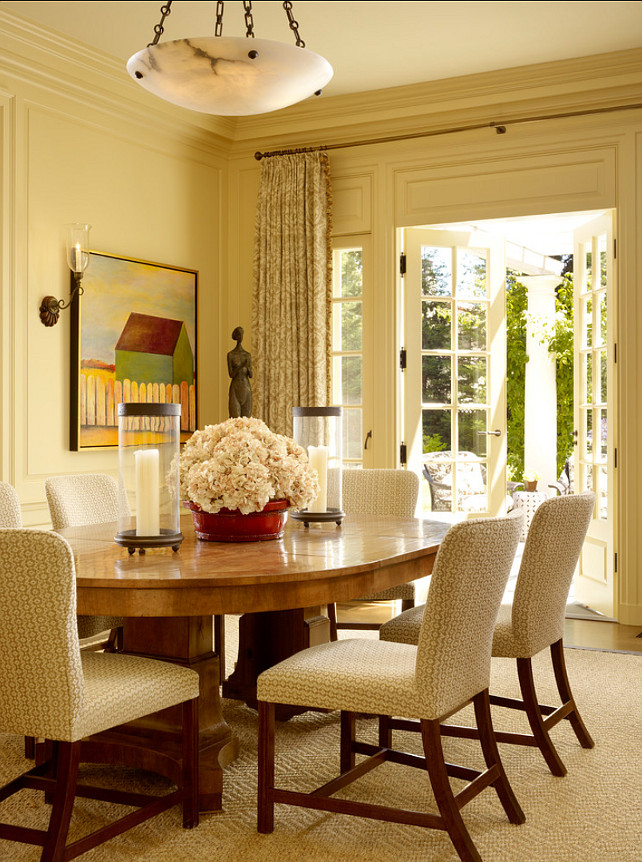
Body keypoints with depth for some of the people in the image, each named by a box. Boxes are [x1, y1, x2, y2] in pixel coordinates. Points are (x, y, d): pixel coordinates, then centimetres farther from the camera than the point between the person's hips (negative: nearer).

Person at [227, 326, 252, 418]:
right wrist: (241, 366, -25)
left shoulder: (248, 355, 9)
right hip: (235, 389, -4)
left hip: (246, 389, 4)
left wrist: (248, 368, -18)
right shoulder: (230, 355, -3)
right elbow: (231, 374, -10)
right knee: (235, 419, -8)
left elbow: (251, 375, 5)